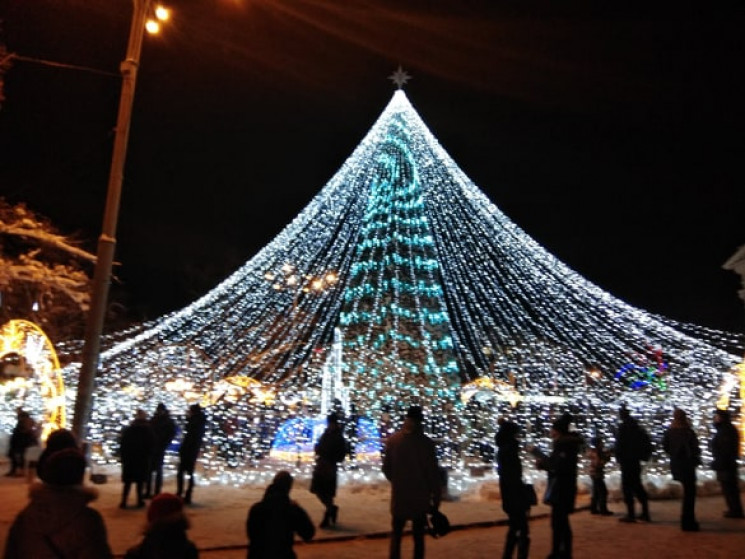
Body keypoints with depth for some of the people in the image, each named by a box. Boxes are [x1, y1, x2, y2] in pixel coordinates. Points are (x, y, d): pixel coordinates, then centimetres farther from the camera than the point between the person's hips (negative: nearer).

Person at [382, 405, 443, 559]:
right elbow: (433, 473, -10)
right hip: (420, 497, -2)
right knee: (418, 536, 11)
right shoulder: (426, 443, -13)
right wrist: (436, 498, -1)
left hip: (399, 495, 2)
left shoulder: (392, 440, -6)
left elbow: (386, 468, 1)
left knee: (396, 534, 15)